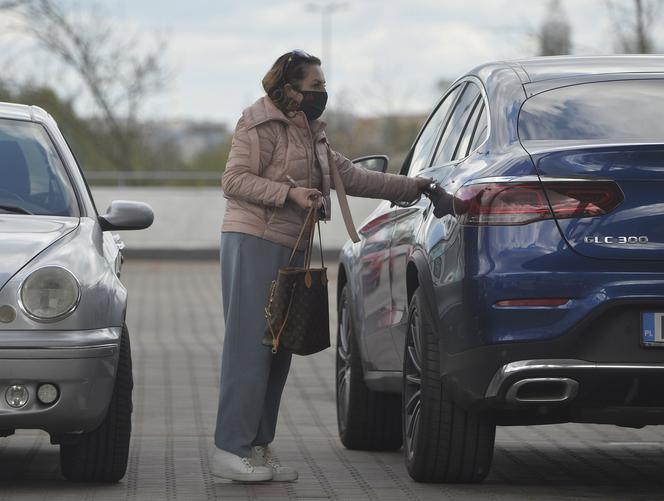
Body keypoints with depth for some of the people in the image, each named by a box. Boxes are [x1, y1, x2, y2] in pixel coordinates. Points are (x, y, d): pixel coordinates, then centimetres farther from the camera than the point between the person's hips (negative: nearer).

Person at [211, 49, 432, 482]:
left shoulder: (310, 132, 19)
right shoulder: (261, 125, -8)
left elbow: (350, 176, 21)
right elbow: (235, 180, -13)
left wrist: (412, 187, 19)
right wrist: (289, 193, -21)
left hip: (290, 250, 9)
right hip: (253, 243, -9)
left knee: (278, 350, 7)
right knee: (250, 346, -12)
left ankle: (260, 447, 12)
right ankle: (230, 450, -12)